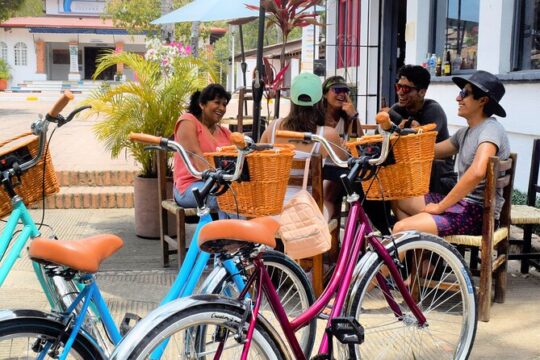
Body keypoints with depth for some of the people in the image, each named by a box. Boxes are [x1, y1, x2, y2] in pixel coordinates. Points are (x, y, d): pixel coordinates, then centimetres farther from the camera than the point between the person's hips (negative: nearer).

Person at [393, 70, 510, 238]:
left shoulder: (490, 129, -16)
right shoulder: (465, 132, 14)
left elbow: (477, 173, -33)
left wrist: (440, 206, -25)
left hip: (479, 211, -10)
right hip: (462, 202, 10)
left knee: (401, 229, -23)